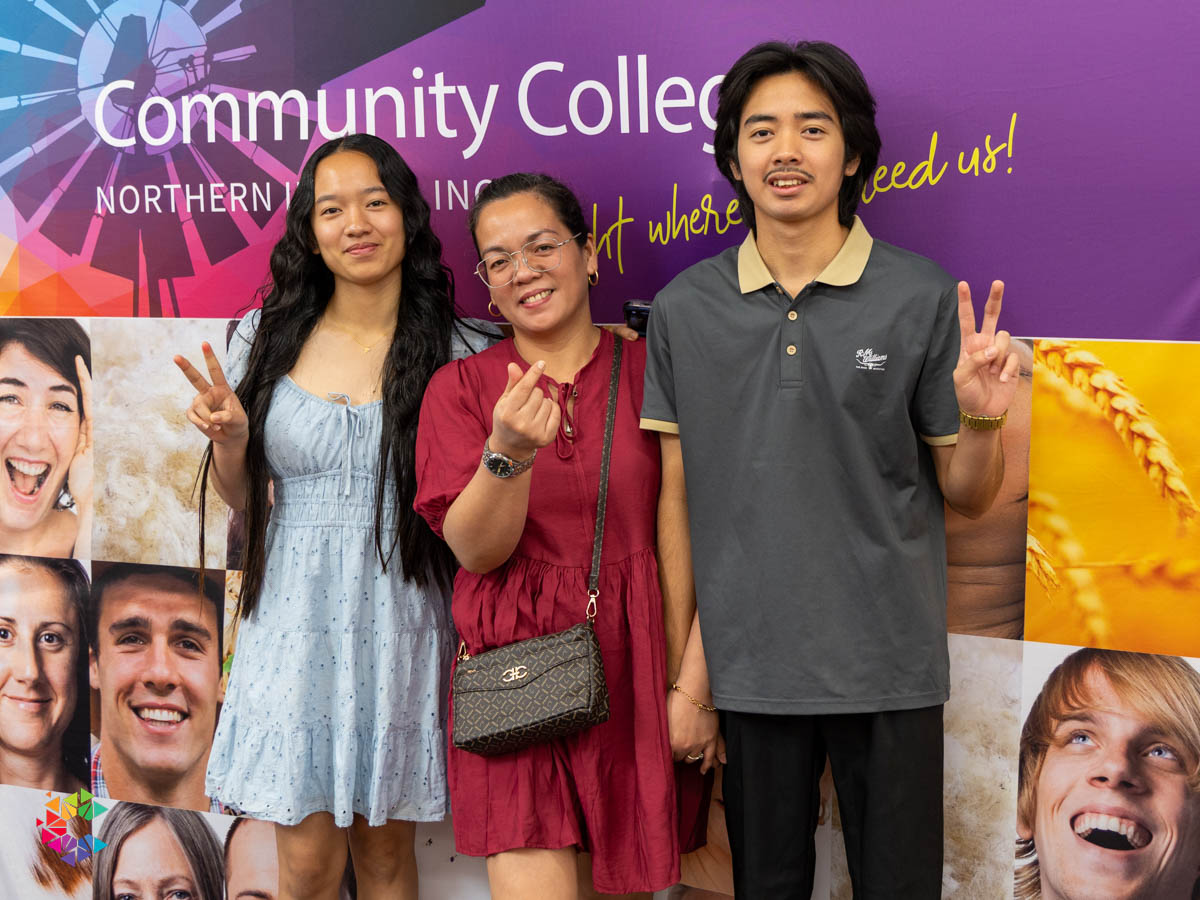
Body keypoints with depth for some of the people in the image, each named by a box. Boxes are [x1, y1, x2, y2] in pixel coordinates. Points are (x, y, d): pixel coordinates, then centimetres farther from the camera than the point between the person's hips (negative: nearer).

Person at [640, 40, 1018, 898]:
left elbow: (967, 495, 3)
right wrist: (685, 674, 2)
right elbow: (680, 499, 4)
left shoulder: (922, 297, -4)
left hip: (889, 665, -1)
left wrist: (983, 417, -19)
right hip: (751, 663, 2)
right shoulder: (685, 310, 1)